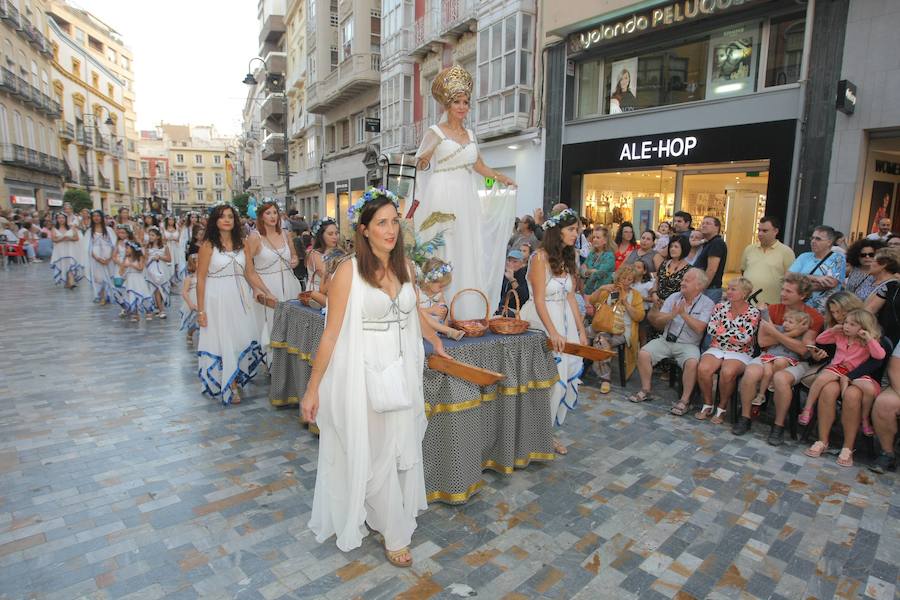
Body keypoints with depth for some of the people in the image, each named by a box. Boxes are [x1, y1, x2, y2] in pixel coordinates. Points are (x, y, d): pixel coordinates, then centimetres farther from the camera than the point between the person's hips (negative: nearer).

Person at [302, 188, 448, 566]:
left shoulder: (404, 267, 5)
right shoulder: (349, 271, -13)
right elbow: (331, 334, -11)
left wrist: (436, 343, 34)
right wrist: (312, 388, -8)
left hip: (402, 373, 6)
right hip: (364, 374, -5)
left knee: (403, 449, 14)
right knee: (375, 456, 9)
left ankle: (386, 514, 40)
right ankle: (394, 534, 29)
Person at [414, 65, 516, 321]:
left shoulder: (470, 134, 19)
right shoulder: (435, 132, 3)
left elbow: (479, 166, 26)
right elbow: (420, 163, 0)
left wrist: (502, 178, 15)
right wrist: (423, 160, -20)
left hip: (466, 200, 6)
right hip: (442, 199, -5)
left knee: (469, 255, 1)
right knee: (443, 254, -9)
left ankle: (467, 314, 6)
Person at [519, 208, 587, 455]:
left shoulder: (567, 258, 10)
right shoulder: (540, 258, -13)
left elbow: (571, 298, 11)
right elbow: (539, 300, -16)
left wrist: (581, 331, 8)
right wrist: (553, 333, -21)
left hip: (564, 320, 8)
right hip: (542, 322, -7)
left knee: (566, 375, 8)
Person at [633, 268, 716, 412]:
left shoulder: (707, 304, -1)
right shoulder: (674, 297, 9)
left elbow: (699, 328, -16)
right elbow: (657, 321, 2)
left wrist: (683, 314, -21)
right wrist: (671, 315, -17)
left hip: (688, 344, -3)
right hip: (665, 340, 4)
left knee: (692, 362, -33)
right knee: (643, 354, -18)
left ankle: (685, 400, -15)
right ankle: (646, 390, -1)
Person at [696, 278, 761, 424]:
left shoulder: (753, 312, -3)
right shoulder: (721, 306, 7)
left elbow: (745, 337, -15)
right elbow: (711, 329, -2)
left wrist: (721, 330, -7)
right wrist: (734, 333, -8)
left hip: (739, 353, -3)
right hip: (717, 349, 3)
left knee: (727, 372, -34)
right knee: (703, 368, -27)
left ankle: (722, 408, -9)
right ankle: (707, 405, -7)